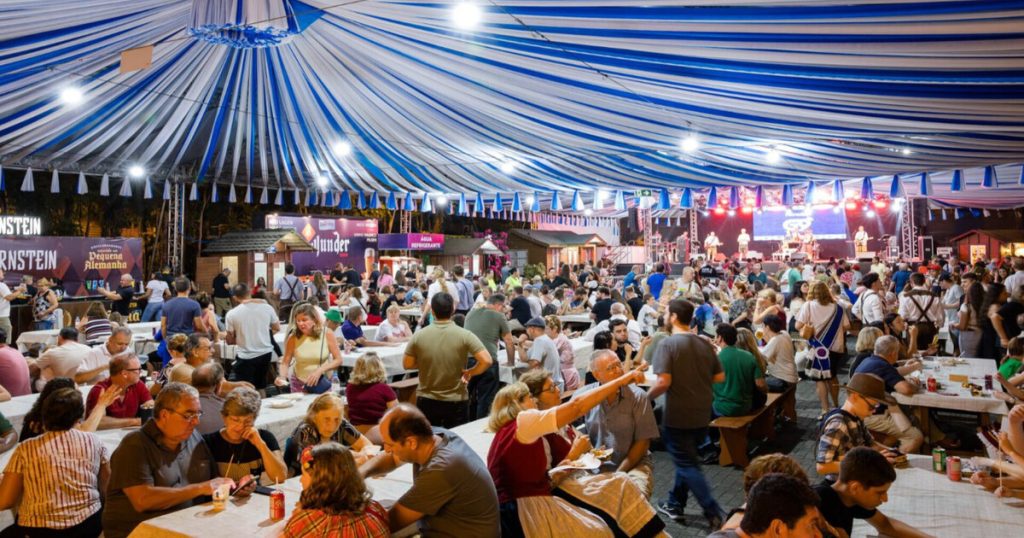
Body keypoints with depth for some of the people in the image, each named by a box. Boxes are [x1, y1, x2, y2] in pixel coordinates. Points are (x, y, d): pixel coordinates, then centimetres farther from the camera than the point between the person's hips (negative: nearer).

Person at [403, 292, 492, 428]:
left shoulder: (419, 335, -9)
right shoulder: (464, 335, -13)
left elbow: (407, 364, 1)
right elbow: (486, 361, -19)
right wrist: (469, 373, -4)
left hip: (426, 400, 2)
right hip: (456, 401, -1)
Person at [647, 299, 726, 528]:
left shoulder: (668, 343, -18)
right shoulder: (705, 343, 1)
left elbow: (663, 382, -25)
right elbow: (720, 377, 6)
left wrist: (646, 397, -8)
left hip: (677, 416, -6)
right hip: (701, 414, 7)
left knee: (687, 465, 6)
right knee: (687, 459, 21)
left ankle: (714, 513, 0)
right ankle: (675, 504, 31)